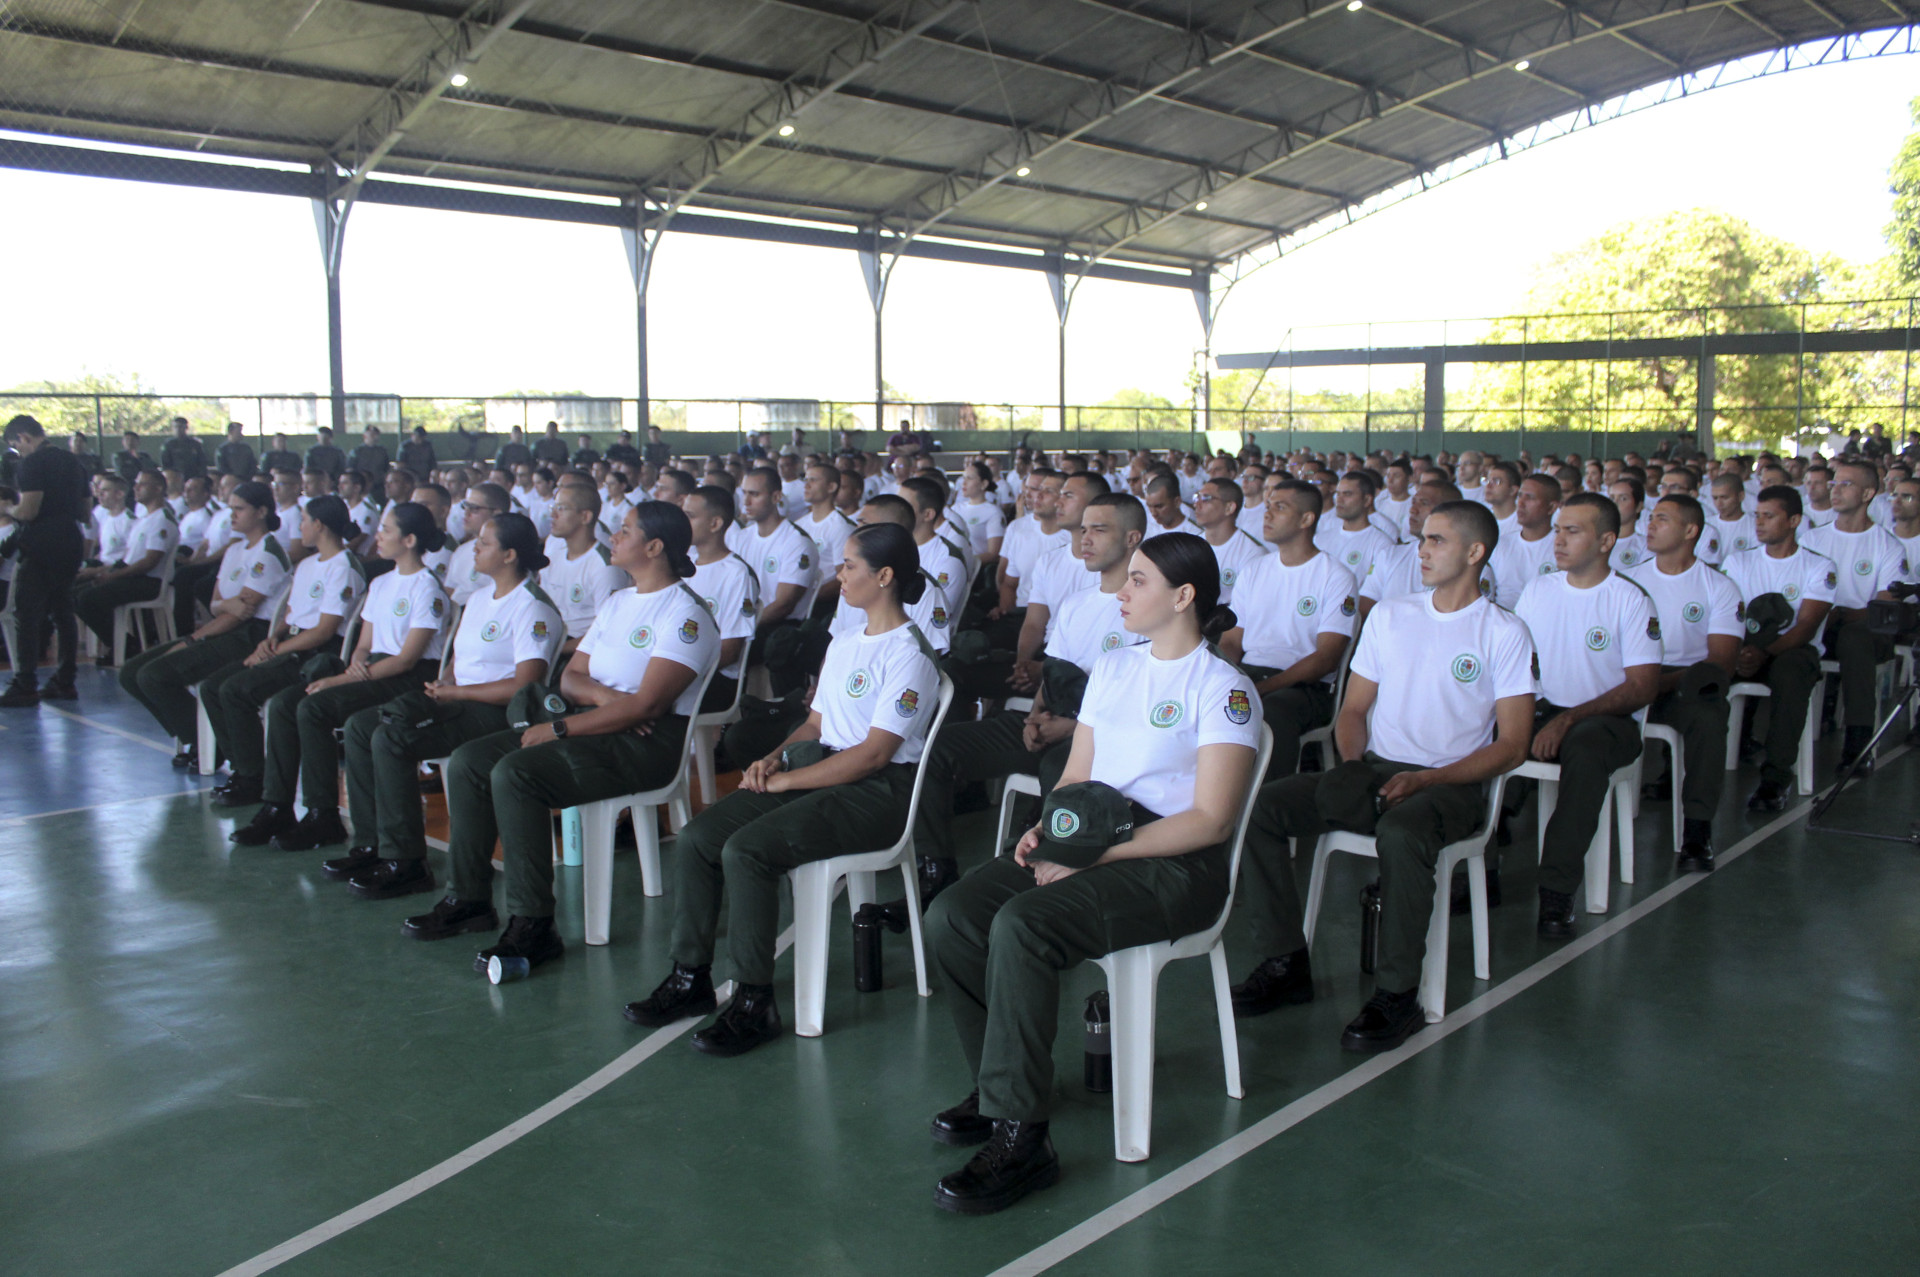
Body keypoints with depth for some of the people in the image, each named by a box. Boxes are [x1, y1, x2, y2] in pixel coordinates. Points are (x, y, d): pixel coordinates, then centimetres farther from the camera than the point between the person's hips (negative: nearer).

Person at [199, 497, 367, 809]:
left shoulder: (344, 569, -12)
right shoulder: (307, 564, 20)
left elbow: (324, 631, -17)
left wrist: (276, 651, -13)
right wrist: (272, 637, 2)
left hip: (320, 654, -10)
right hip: (291, 645, 10)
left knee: (234, 690, -23)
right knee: (211, 687, -2)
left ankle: (253, 781, -12)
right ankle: (238, 768, 2)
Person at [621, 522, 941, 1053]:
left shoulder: (908, 655, -10)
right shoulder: (843, 644, 19)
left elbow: (873, 754, -17)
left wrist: (785, 780, -16)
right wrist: (773, 758, 0)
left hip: (877, 791, -9)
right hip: (815, 771, 9)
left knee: (746, 849, -28)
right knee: (697, 837, -9)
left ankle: (755, 1002, -17)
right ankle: (690, 978, 1)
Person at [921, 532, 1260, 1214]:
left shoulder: (1223, 687, -5)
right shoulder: (1112, 667, 17)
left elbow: (1210, 820, -14)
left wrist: (1096, 856, -18)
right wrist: (1045, 829, -3)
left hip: (1174, 865, -7)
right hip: (1088, 844, 7)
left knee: (1022, 926, -31)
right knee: (950, 917, -15)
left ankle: (1020, 1138, -23)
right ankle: (998, 1085, 2)